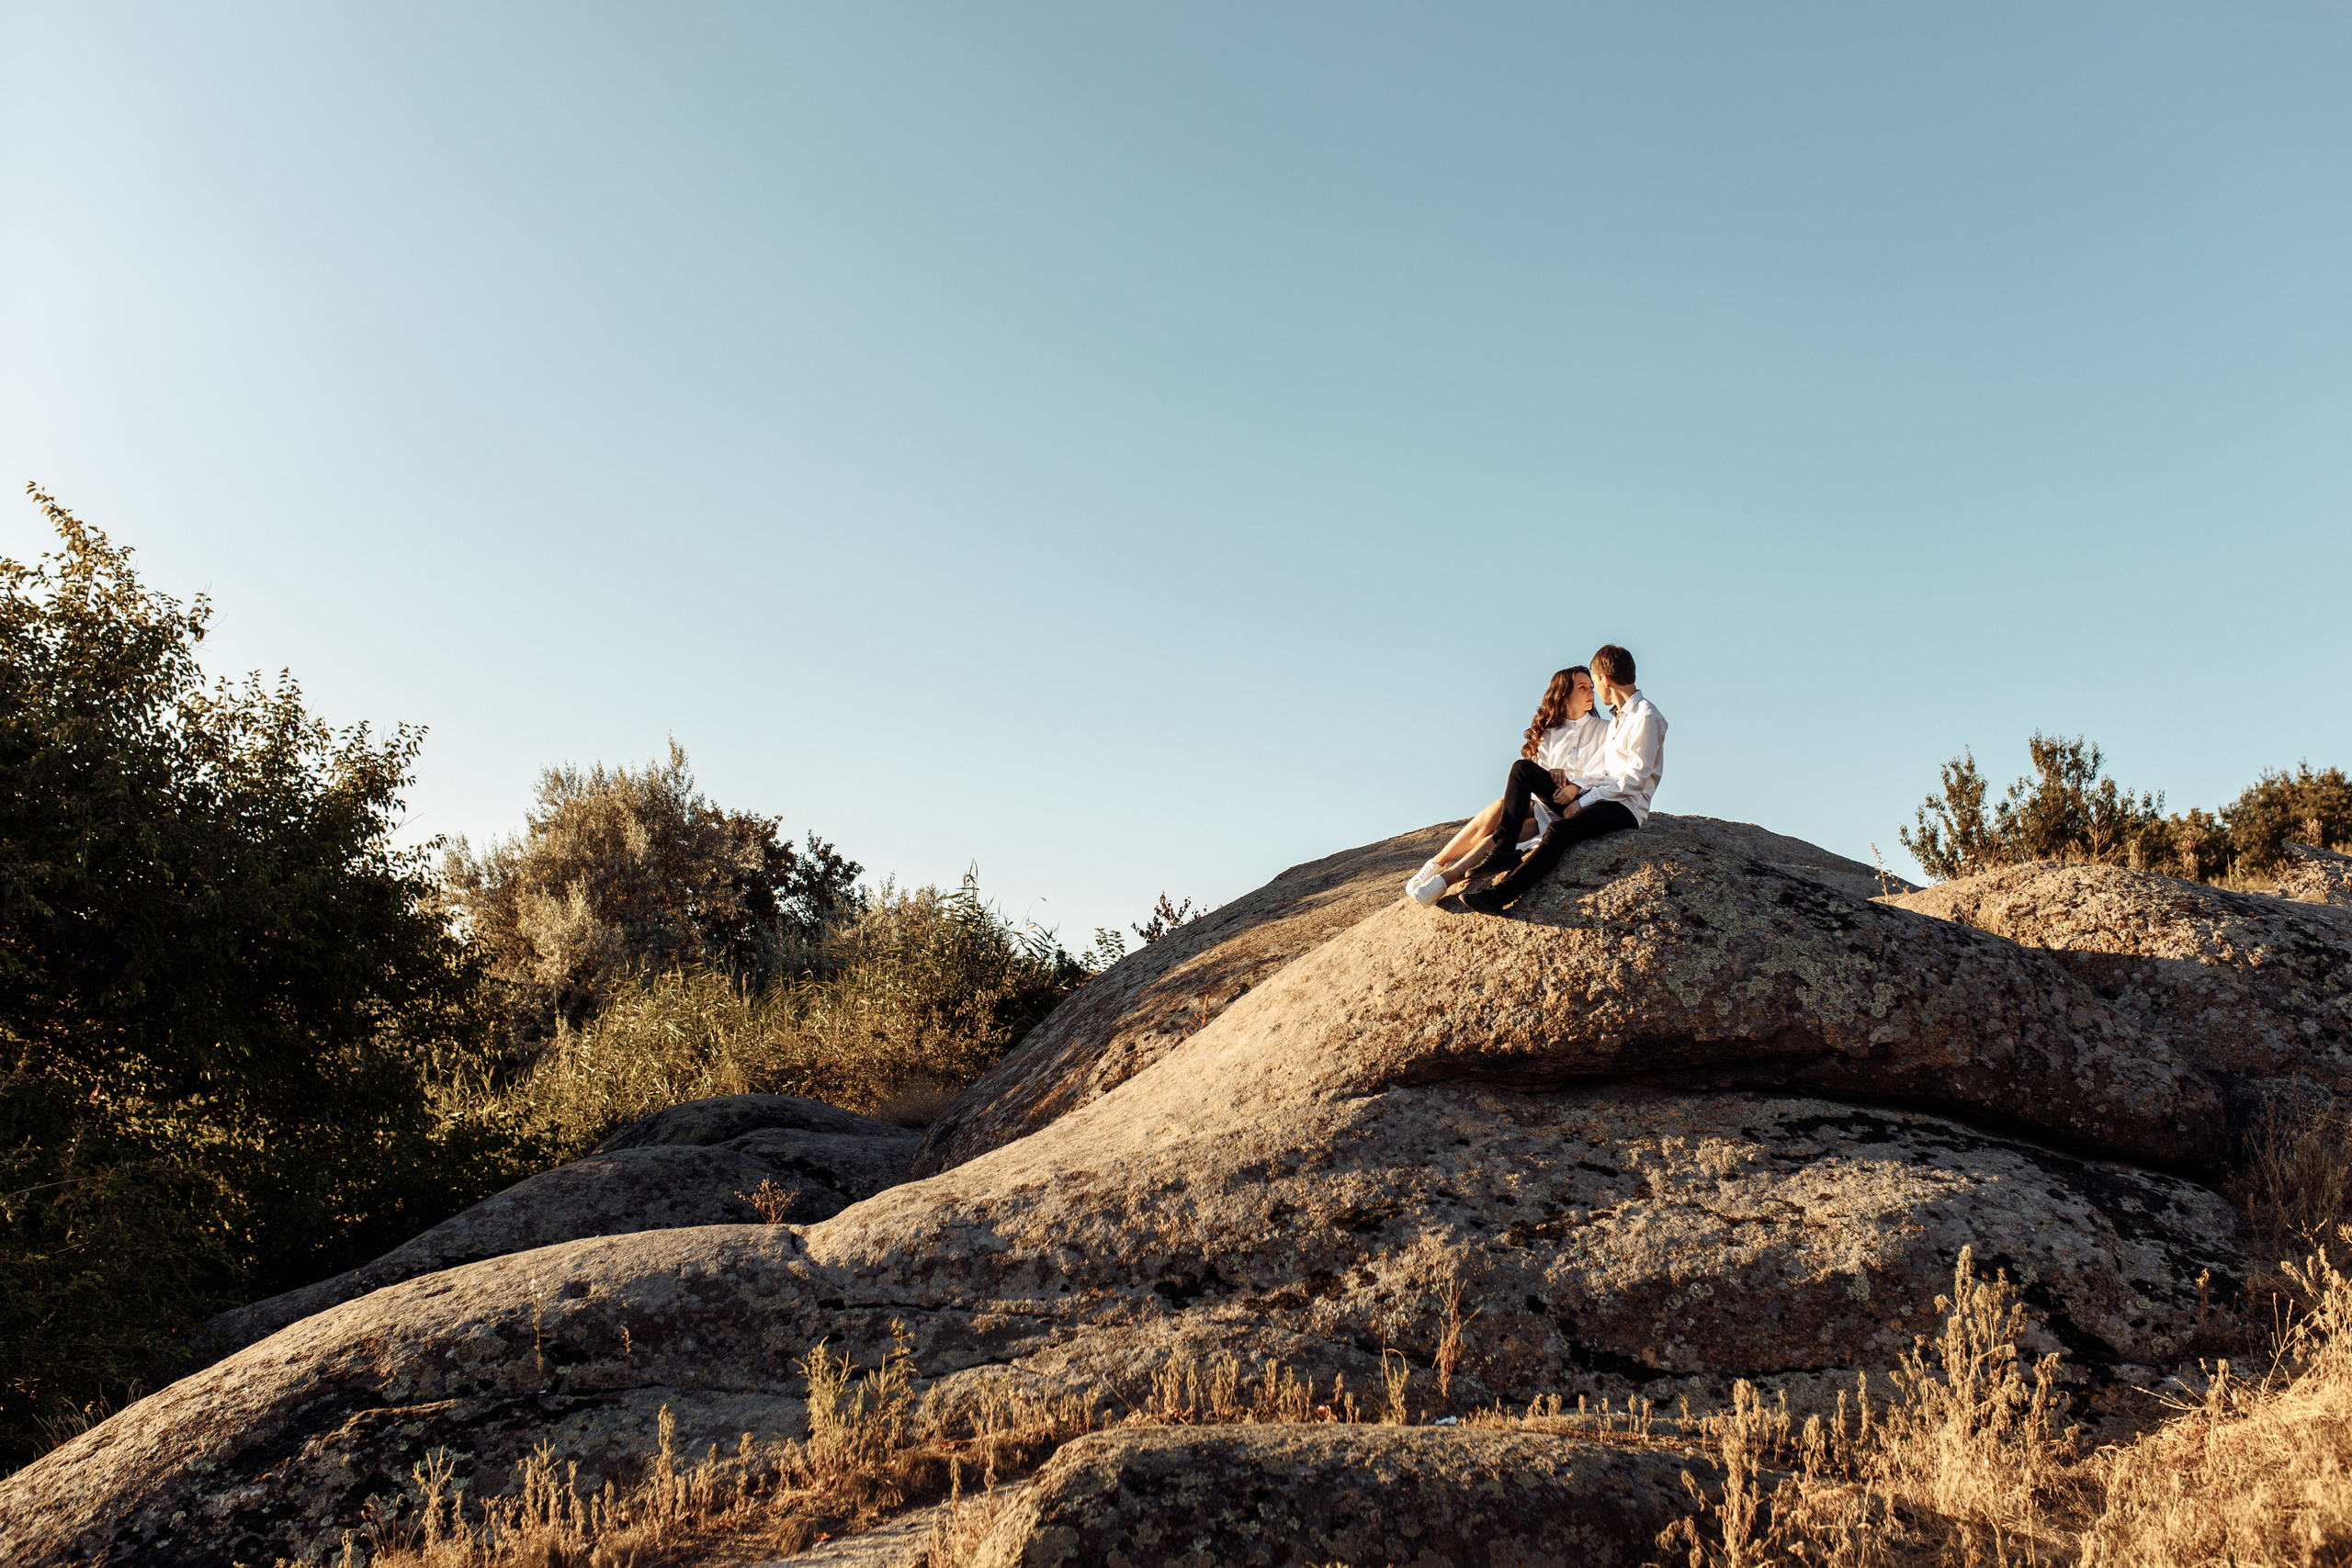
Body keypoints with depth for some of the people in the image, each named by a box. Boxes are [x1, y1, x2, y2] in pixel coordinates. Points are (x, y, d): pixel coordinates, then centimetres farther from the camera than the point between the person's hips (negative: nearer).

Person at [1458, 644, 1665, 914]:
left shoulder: (1646, 717, -10)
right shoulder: (1619, 717, 20)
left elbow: (1635, 778, -16)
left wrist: (1584, 801, -15)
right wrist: (1577, 785, -1)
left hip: (1626, 807, -9)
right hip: (1603, 796, 9)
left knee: (1559, 831, -36)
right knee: (1521, 769, -1)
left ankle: (1498, 895, -49)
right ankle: (1505, 852, -16)